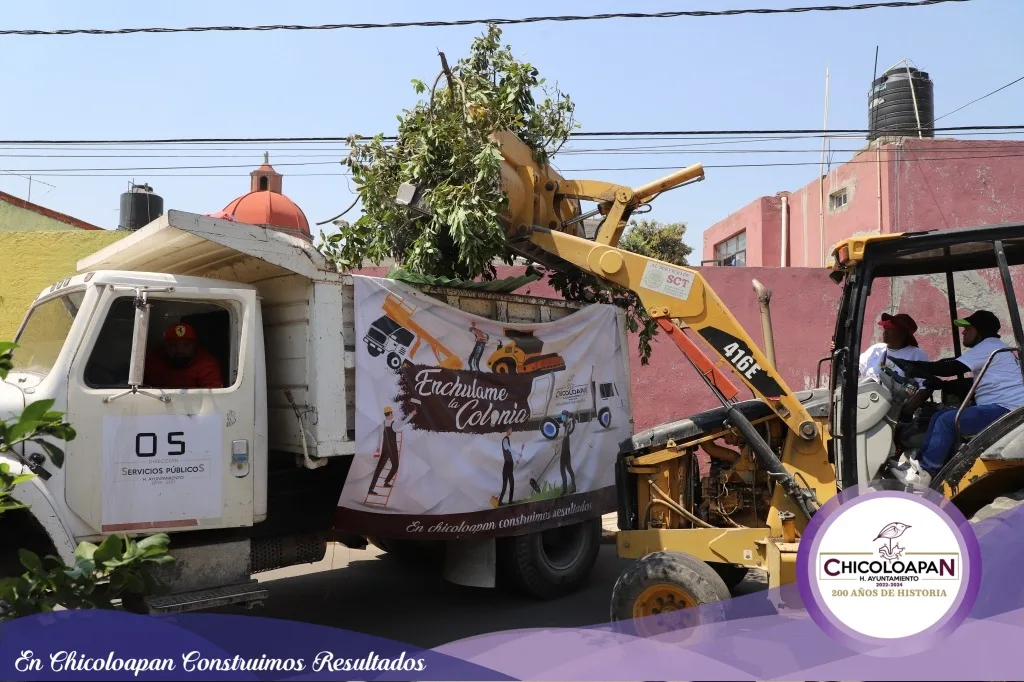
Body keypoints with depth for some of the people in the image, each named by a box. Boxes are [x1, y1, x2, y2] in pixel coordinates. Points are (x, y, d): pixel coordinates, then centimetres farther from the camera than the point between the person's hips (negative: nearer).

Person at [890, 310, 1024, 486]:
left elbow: (950, 369, -18)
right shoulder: (989, 347, 22)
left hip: (1006, 410, -11)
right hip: (997, 406, 11)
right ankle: (920, 463, -1)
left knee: (947, 421, -20)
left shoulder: (989, 345, -10)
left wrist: (911, 365, -14)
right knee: (939, 416, 3)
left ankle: (925, 473, -15)